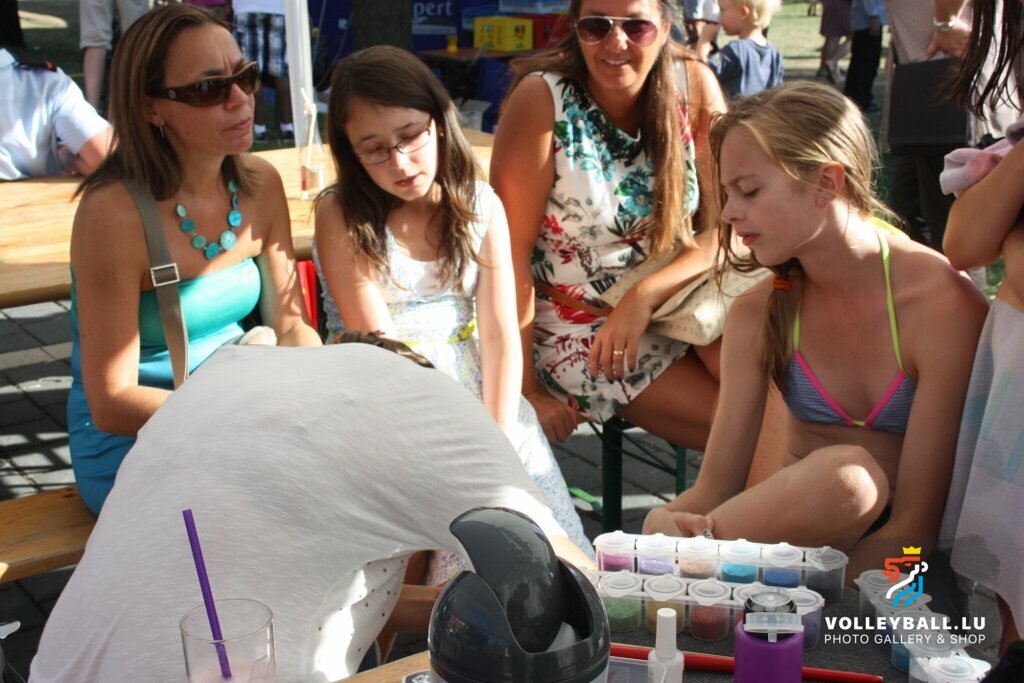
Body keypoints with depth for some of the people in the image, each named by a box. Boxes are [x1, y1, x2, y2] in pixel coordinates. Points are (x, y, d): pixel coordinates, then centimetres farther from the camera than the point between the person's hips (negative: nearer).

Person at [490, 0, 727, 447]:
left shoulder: (694, 85, -6)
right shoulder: (542, 99, -15)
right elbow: (512, 249, -15)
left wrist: (643, 296, -21)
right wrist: (527, 389, -15)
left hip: (673, 295, 4)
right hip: (577, 323, -3)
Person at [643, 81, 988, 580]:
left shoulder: (945, 306, -16)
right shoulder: (757, 315, -1)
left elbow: (915, 523, -18)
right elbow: (716, 485, -4)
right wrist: (668, 522, -26)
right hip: (799, 534, 2)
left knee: (848, 475, -35)